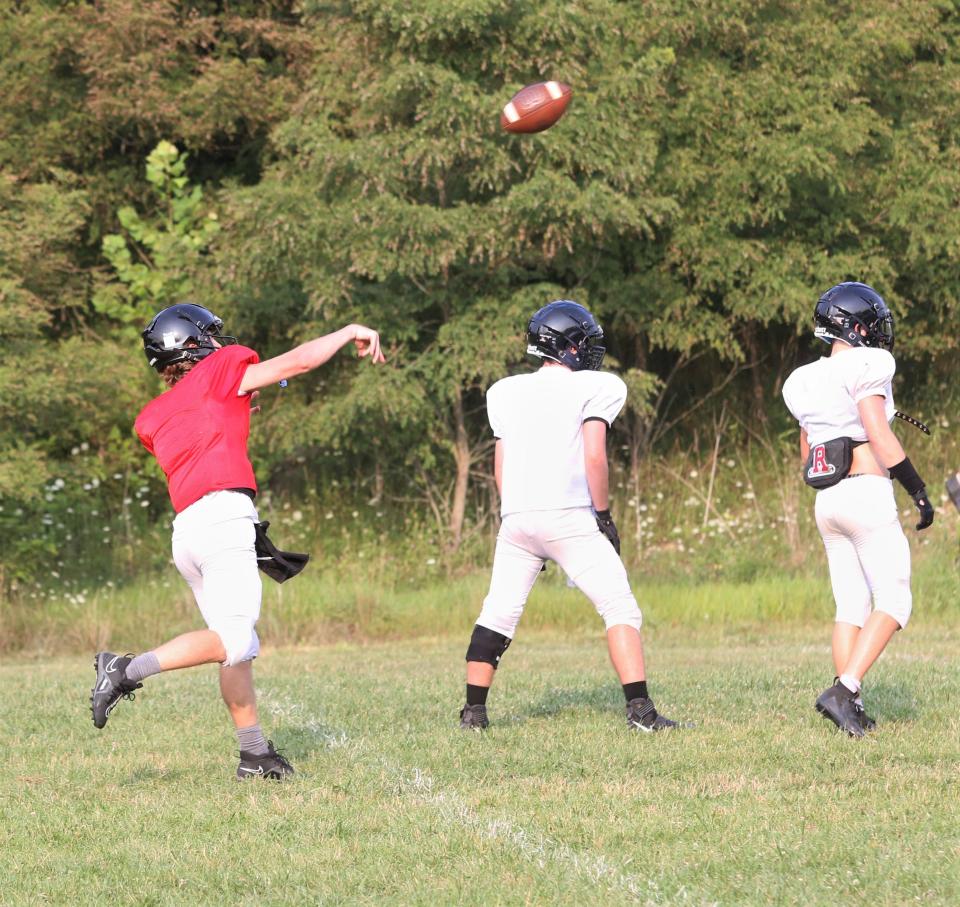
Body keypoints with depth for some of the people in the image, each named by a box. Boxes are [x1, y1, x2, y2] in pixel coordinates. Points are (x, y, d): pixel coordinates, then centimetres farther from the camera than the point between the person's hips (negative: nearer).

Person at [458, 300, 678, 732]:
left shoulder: (505, 393, 16)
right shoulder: (594, 388, 0)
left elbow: (500, 469, 16)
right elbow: (594, 457, -10)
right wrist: (604, 515, -2)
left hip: (516, 518, 5)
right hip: (570, 517, -5)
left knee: (497, 615, 14)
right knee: (620, 610, -2)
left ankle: (474, 710, 13)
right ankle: (640, 709, -12)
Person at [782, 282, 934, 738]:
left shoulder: (808, 381, 13)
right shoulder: (864, 369, -10)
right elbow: (882, 441, -16)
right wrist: (919, 492, -10)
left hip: (826, 503, 7)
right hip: (868, 495, -7)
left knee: (851, 605, 11)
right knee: (893, 601, -3)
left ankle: (851, 711, 6)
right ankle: (843, 690, -18)